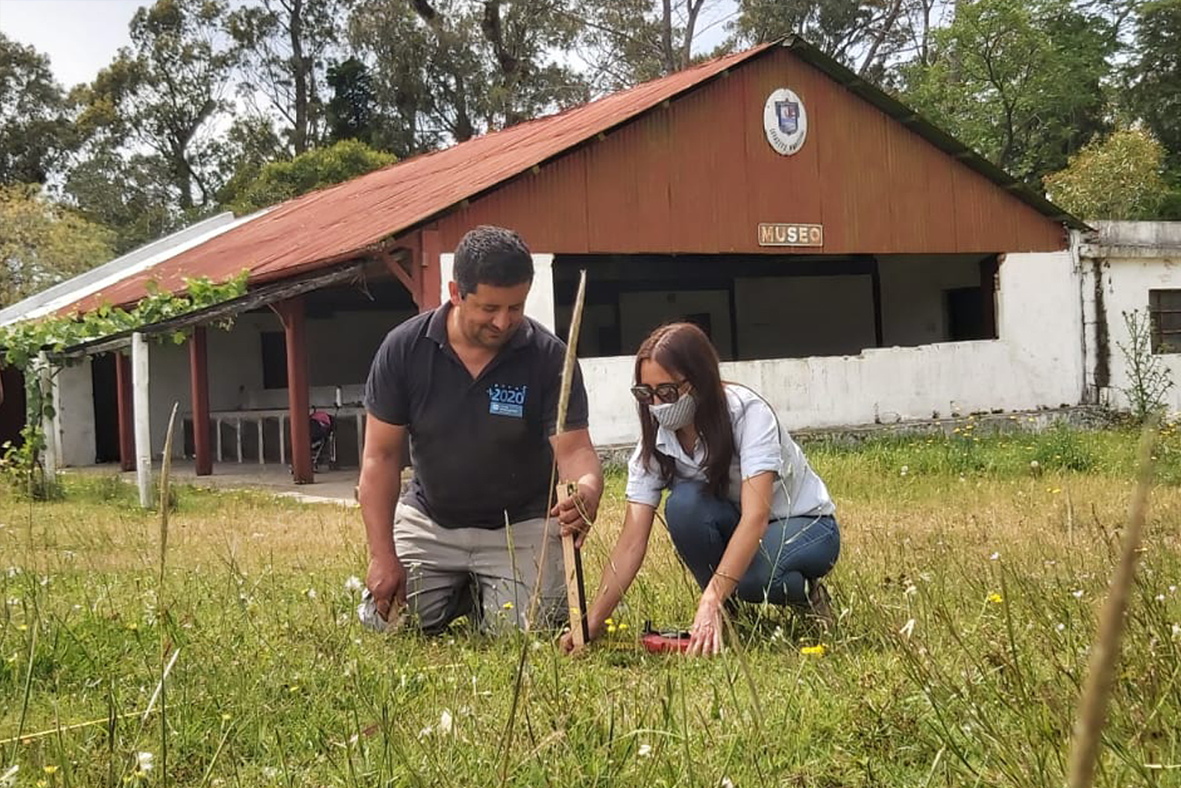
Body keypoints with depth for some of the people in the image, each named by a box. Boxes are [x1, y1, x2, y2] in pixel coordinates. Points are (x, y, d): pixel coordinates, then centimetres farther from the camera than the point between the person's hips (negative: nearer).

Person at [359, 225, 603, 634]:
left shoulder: (549, 357, -17)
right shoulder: (404, 348, -13)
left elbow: (574, 449, -19)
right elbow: (381, 456, -9)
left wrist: (587, 491, -45)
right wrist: (383, 556, -14)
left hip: (521, 526, -2)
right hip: (428, 521, 2)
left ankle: (485, 595, 20)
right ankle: (458, 594, 25)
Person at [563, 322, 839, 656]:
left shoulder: (749, 413, -27)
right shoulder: (655, 441, -13)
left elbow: (756, 514, -38)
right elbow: (631, 542, -17)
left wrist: (711, 600, -49)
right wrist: (592, 624, -29)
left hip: (808, 527, -4)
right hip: (733, 528, 4)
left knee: (742, 573, -37)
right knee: (684, 503, -29)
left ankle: (804, 591, -3)